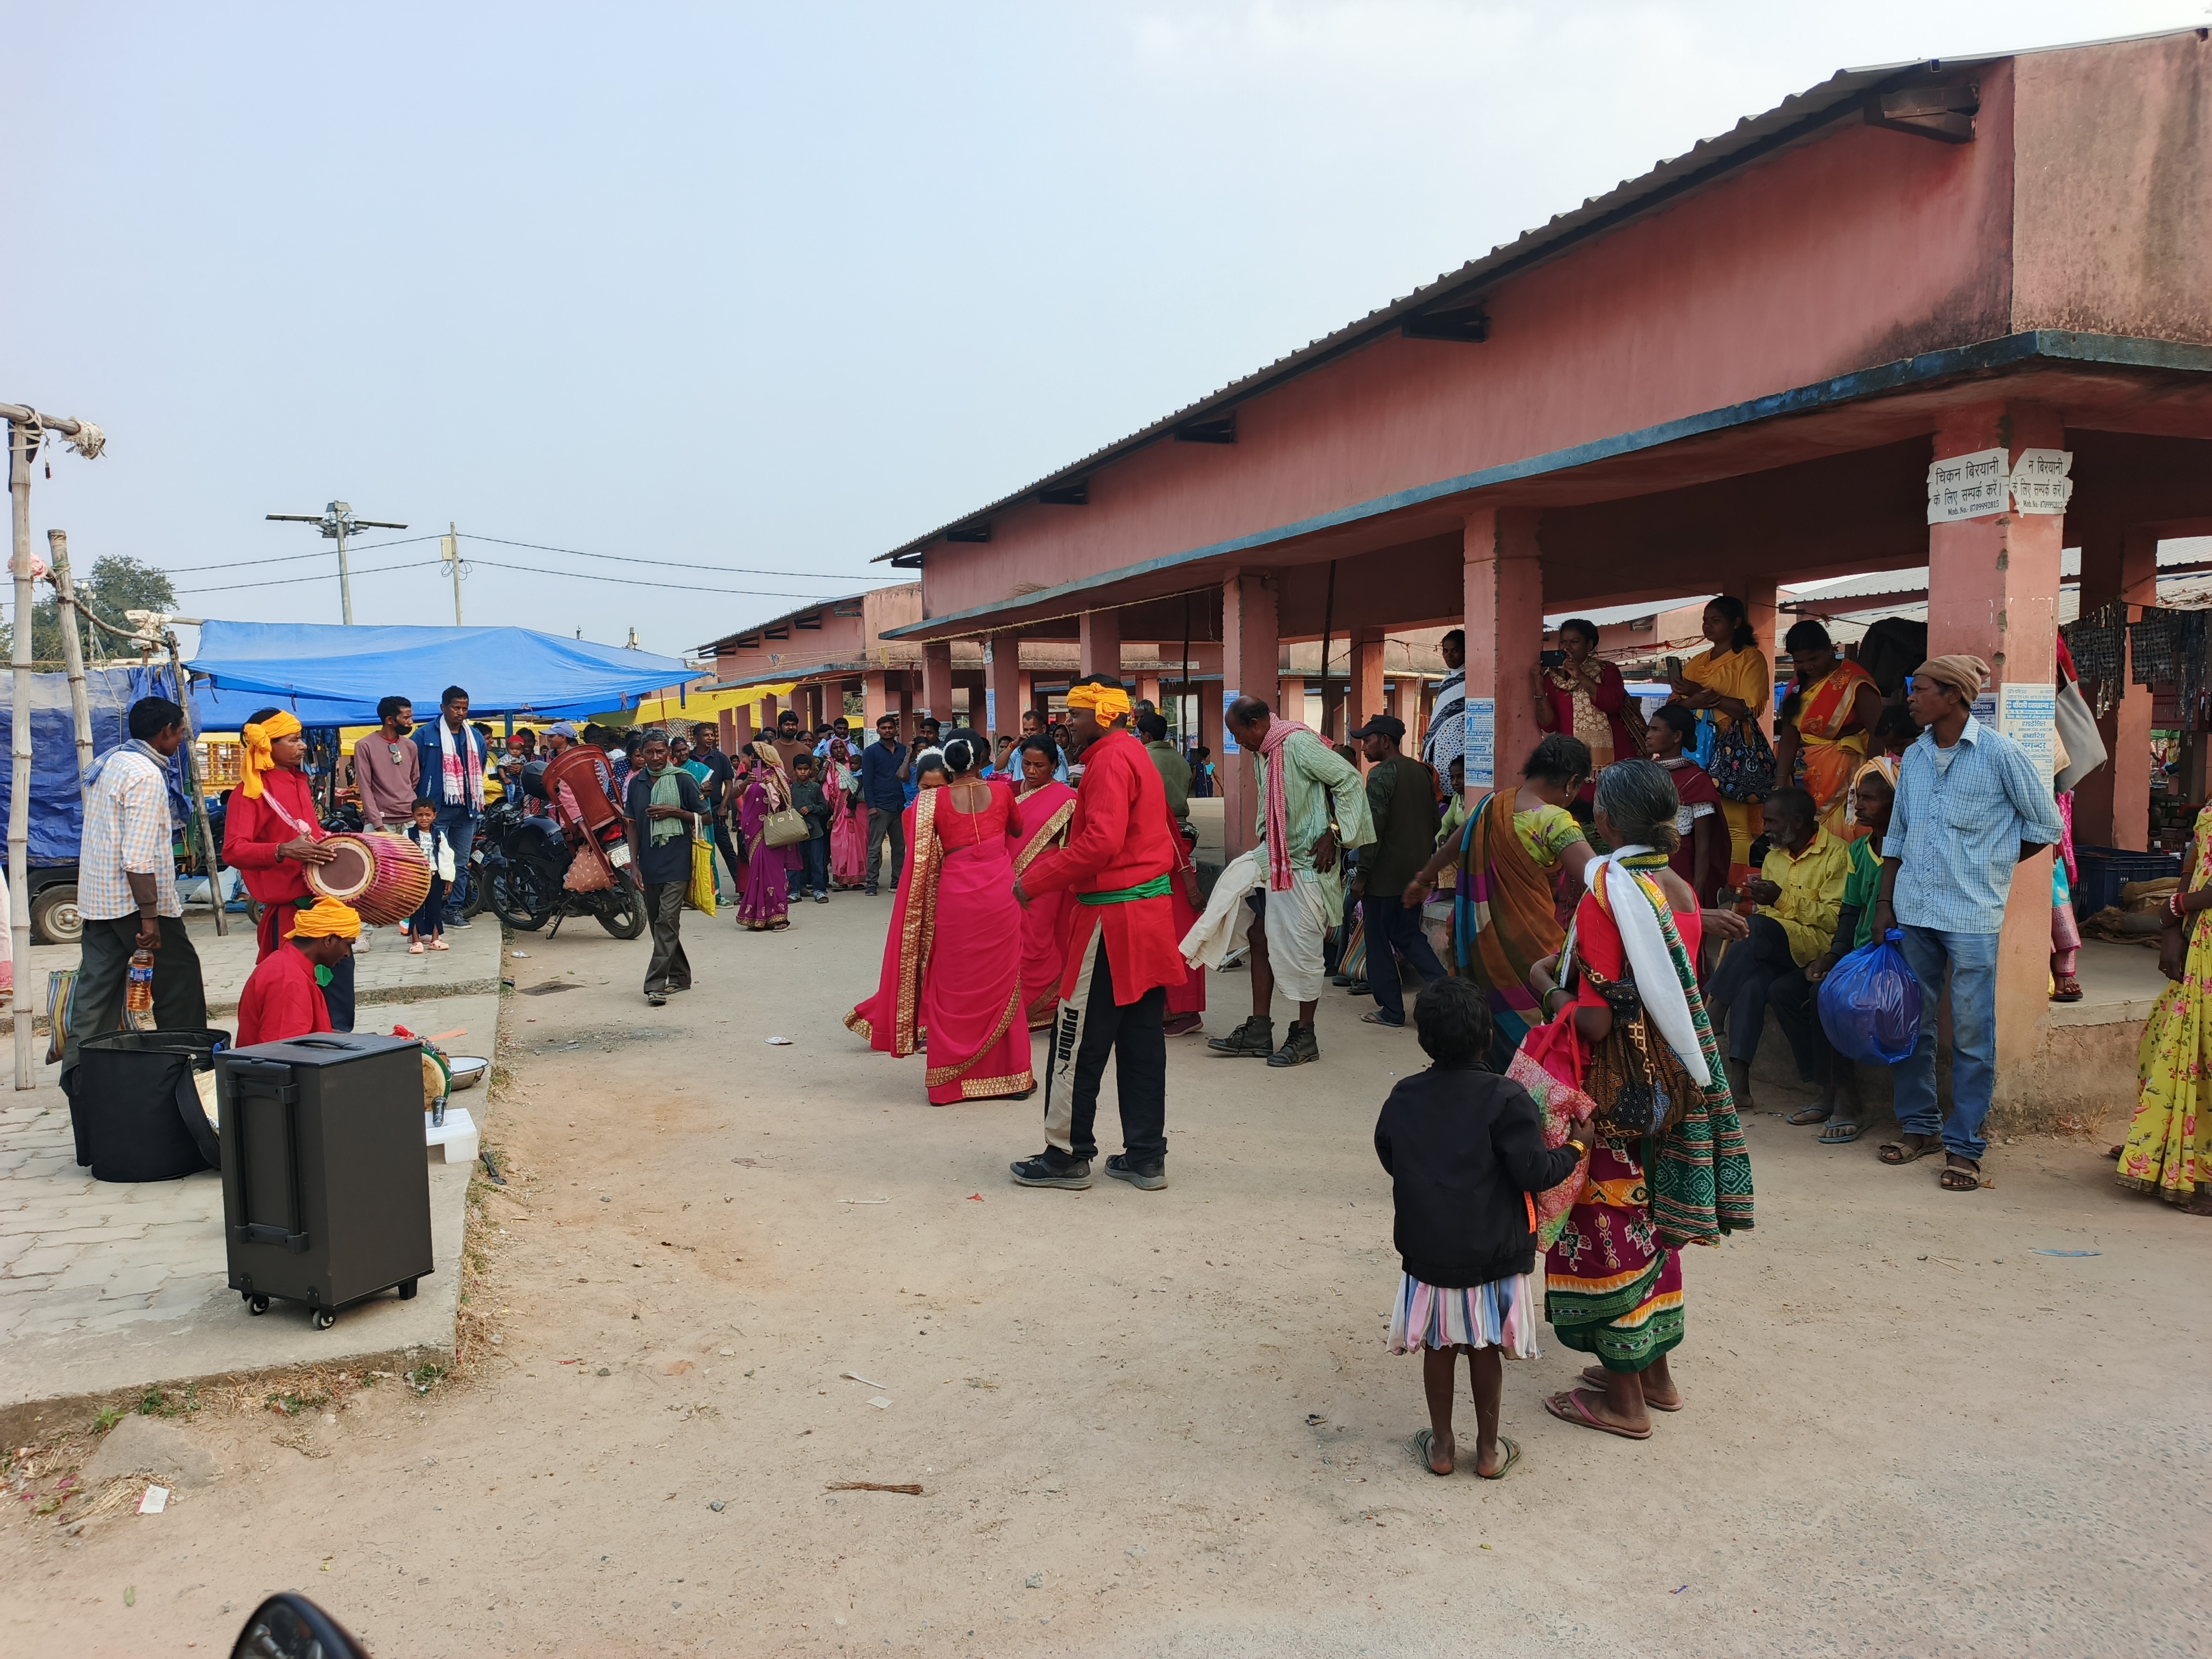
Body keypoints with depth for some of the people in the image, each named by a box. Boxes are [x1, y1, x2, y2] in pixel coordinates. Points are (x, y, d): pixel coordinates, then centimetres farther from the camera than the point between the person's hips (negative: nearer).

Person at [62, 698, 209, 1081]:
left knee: (96, 988, 9)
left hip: (97, 899, 9)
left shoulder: (107, 763, 13)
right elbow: (139, 856, -23)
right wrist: (149, 915, -23)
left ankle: (79, 1072, 9)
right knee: (180, 979, 3)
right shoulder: (145, 775, -17)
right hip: (132, 900, -9)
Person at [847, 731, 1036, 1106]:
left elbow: (923, 859, -1)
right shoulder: (1001, 792, 0)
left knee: (953, 988, 9)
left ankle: (951, 1079, 14)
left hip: (954, 900, -1)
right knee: (1001, 983, 11)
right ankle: (1009, 1074, 18)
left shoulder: (932, 801, -5)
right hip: (1000, 898, 1)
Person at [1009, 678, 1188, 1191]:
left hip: (1113, 921, -10)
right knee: (1141, 1041, 12)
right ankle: (1145, 1157, 18)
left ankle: (1068, 1156, 10)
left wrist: (1034, 882, -16)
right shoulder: (1135, 755, 17)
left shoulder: (1110, 761, -14)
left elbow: (1101, 842, -24)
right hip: (1149, 915, 10)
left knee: (1078, 1042, 1)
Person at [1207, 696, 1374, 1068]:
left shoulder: (1299, 743, -17)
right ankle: (1258, 1031, 17)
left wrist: (1334, 835, -19)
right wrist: (1263, 838, 11)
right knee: (1261, 937, 9)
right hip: (1275, 861, 9)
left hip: (1307, 863, -9)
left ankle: (1304, 1037, 10)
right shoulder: (1262, 754, 10)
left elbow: (1352, 780, -19)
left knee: (1301, 947, -2)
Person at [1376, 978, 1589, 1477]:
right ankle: (1489, 1449, 26)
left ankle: (1441, 1446, 28)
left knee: (1438, 1347, 16)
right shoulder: (1505, 1099, -16)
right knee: (1485, 1350, 13)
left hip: (1426, 1250, 2)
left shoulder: (1403, 1098, -4)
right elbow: (1534, 1173, -17)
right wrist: (1576, 1146, 0)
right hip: (1493, 1253, -2)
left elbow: (1389, 1160, 8)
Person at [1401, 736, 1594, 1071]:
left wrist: (1423, 880, 37)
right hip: (1531, 950, -7)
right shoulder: (1555, 821, -18)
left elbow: (1452, 847, 22)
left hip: (1482, 945, 7)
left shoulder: (1491, 805, 5)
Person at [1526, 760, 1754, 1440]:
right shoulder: (1681, 892, 2)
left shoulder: (1606, 899, -21)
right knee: (1650, 1220, 20)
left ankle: (1624, 1399, 15)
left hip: (1616, 1091, -8)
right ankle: (1656, 1371, 34)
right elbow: (1679, 995, 10)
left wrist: (1545, 987, -8)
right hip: (1669, 1083, 8)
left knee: (1608, 1228, 5)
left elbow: (1596, 1021, -25)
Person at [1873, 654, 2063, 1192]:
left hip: (1972, 913, -5)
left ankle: (1965, 1146, 5)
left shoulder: (2000, 754, -6)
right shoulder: (1914, 757, 9)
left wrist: (1988, 865, 5)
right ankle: (1918, 1126, 24)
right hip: (1913, 910, 5)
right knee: (1913, 1024, 11)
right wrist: (1885, 902, 10)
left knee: (1972, 1032, -2)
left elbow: (2046, 825, 2)